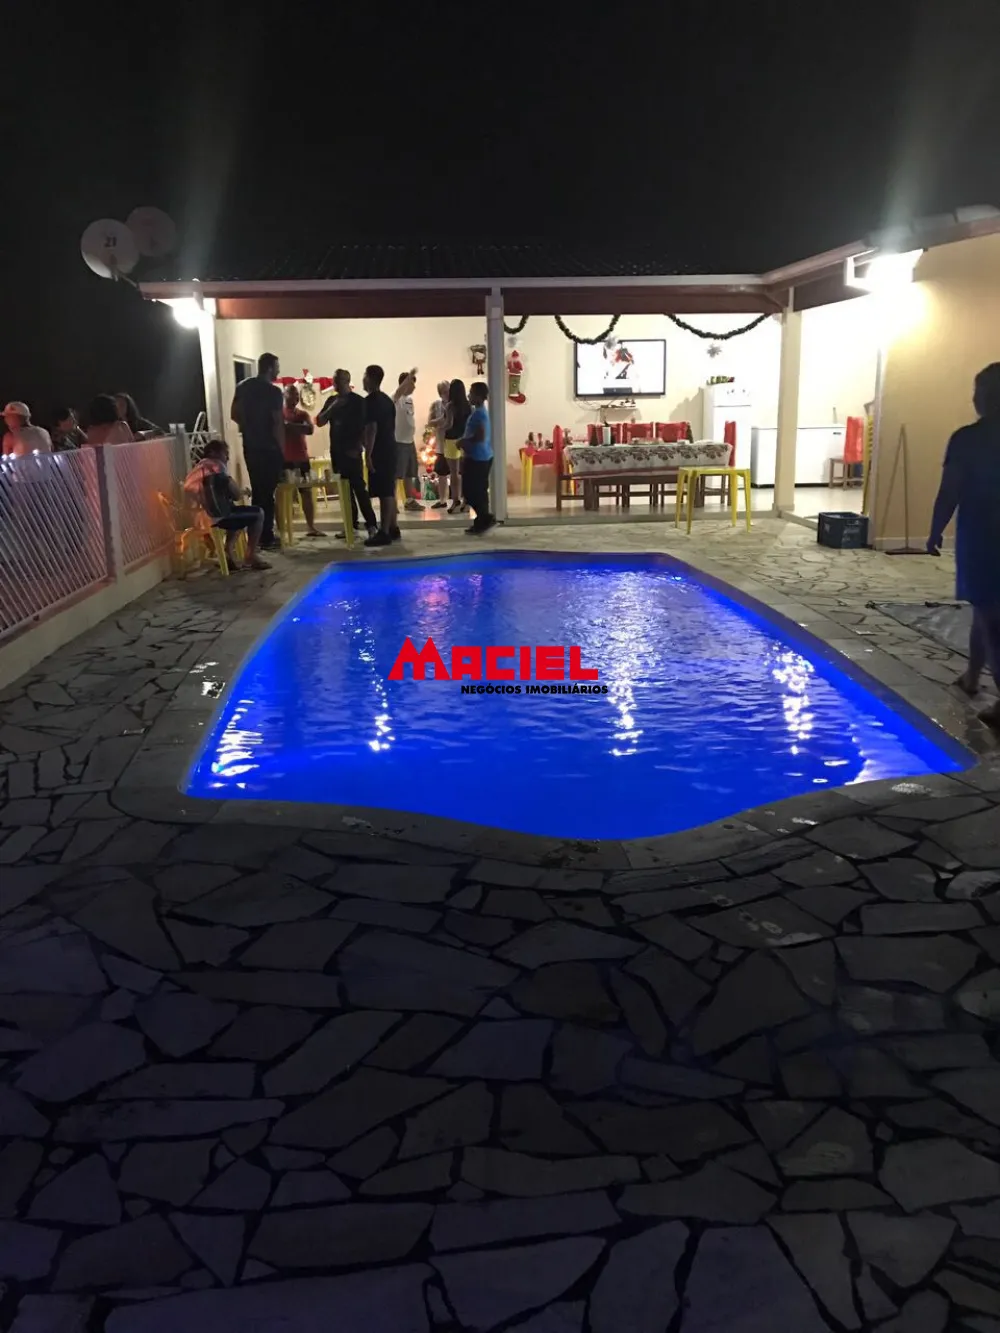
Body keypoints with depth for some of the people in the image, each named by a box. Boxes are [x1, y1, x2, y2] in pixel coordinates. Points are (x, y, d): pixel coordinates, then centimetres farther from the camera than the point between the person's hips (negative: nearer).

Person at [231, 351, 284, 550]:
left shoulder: (242, 386, 7)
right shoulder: (273, 391, -14)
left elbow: (234, 414, 12)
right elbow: (278, 423, -15)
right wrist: (283, 449, -8)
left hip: (250, 447, 6)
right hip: (269, 448, -6)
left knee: (257, 490, 14)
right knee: (267, 492, -2)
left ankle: (256, 535, 17)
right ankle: (267, 538, 0)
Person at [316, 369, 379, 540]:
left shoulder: (357, 401, -4)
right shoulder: (331, 400, 12)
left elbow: (365, 426, -7)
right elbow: (319, 422, 6)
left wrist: (358, 447, -14)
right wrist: (332, 408, -9)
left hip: (352, 451, -6)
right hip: (336, 451, 6)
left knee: (358, 486, -10)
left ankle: (371, 524, -10)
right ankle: (351, 523, 13)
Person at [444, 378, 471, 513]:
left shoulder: (451, 405, -12)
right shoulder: (467, 404, 4)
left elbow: (449, 424, -17)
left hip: (452, 440, -5)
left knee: (454, 472, 0)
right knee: (463, 472, 10)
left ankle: (456, 501, 1)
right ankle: (465, 501, 11)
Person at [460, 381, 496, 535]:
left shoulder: (478, 413, -17)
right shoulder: (480, 411, 14)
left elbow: (480, 436, -26)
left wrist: (464, 441, -12)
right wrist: (465, 441, 14)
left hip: (477, 458, -10)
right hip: (483, 456, 10)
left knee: (471, 491, -6)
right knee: (479, 490, 12)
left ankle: (486, 518, -5)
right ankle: (482, 521, 15)